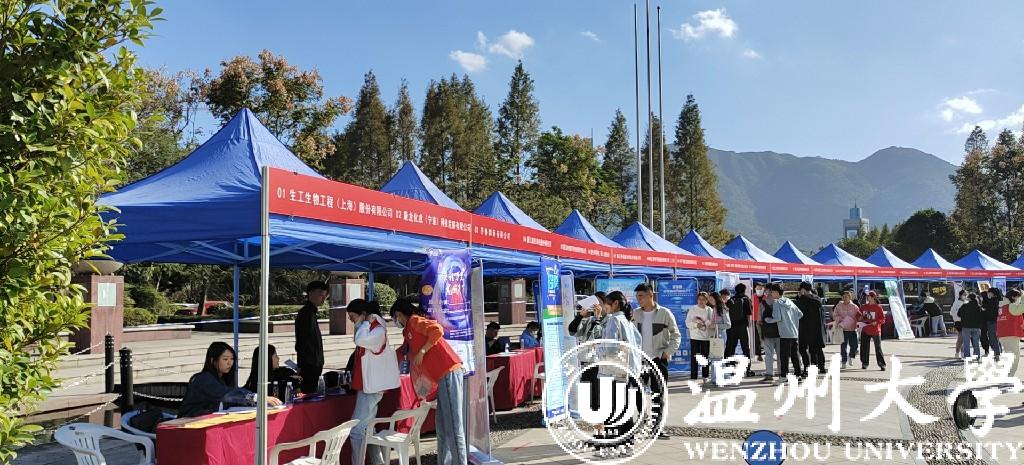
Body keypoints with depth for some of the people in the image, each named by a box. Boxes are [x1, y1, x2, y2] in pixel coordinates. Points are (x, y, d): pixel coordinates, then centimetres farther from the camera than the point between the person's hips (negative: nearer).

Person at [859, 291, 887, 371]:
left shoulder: (878, 307, -6)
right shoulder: (864, 307, 8)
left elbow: (883, 319, -6)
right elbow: (860, 316, 19)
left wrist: (876, 322, -21)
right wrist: (861, 319, -2)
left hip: (875, 331, -4)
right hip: (865, 330, 5)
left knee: (878, 348, -4)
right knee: (864, 347, 7)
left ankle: (882, 364, 1)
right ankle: (864, 363, 17)